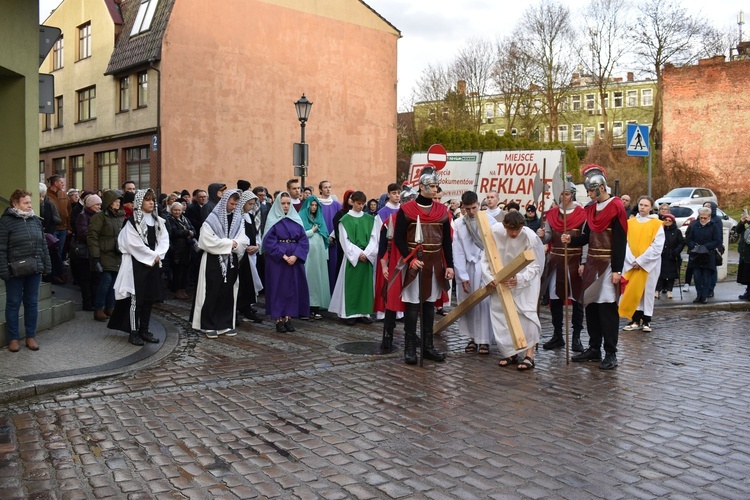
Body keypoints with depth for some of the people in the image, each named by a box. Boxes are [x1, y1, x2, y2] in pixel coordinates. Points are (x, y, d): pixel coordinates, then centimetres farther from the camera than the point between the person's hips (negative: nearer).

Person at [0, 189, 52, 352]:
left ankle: (31, 336, 22)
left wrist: (46, 265, 8)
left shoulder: (36, 220, 8)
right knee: (13, 304, 7)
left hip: (34, 269, 5)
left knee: (32, 303, 11)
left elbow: (43, 245, 12)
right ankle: (13, 338, 18)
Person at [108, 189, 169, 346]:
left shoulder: (157, 221, 12)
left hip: (153, 264, 6)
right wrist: (152, 256, -11)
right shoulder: (132, 221, -7)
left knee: (150, 298, 8)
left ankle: (144, 330, 17)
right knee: (136, 299, -3)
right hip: (137, 264, -6)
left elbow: (164, 239, 5)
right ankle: (133, 332, 5)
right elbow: (135, 244, -15)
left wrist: (158, 255, -10)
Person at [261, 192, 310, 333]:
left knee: (293, 288, 3)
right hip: (276, 260, -3)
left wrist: (296, 255, -13)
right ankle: (278, 319, 4)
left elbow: (303, 239, 2)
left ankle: (288, 318, 10)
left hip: (295, 259, 4)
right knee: (278, 288, -1)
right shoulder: (272, 219, 0)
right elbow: (269, 241, -9)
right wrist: (283, 255, -17)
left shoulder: (296, 219, 9)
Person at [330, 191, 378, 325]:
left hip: (367, 256, 3)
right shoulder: (345, 220, -1)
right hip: (352, 256, -3)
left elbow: (374, 237, 4)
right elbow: (345, 240, -5)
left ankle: (364, 312, 10)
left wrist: (366, 253, -10)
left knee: (366, 284, 4)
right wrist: (358, 253, -13)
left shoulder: (370, 219, 8)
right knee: (351, 284, -3)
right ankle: (349, 313, 2)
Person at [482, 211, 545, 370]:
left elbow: (534, 266, -19)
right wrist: (489, 277, -21)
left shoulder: (530, 237, -25)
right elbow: (486, 258, -7)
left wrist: (519, 279, -35)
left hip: (524, 278, -3)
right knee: (499, 312, 2)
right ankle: (511, 353, 14)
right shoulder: (495, 232, -18)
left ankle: (529, 355, -7)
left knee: (526, 312, -14)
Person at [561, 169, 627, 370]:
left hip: (608, 265, -7)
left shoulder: (616, 208, -11)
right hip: (592, 263, 7)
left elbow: (620, 241, -14)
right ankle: (594, 348, 19)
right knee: (590, 305, 10)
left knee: (607, 308, -6)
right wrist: (571, 240, -4)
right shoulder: (591, 209, 11)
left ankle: (611, 353, 1)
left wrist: (617, 270, -17)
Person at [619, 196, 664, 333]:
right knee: (633, 291, 2)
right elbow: (625, 243, 1)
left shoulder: (657, 224, -2)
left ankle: (646, 321, 9)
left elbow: (657, 246, -8)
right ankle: (636, 320, 10)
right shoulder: (630, 222, 5)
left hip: (649, 264, -2)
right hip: (631, 264, 2)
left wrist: (640, 260, -13)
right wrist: (632, 260, -11)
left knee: (648, 291, 2)